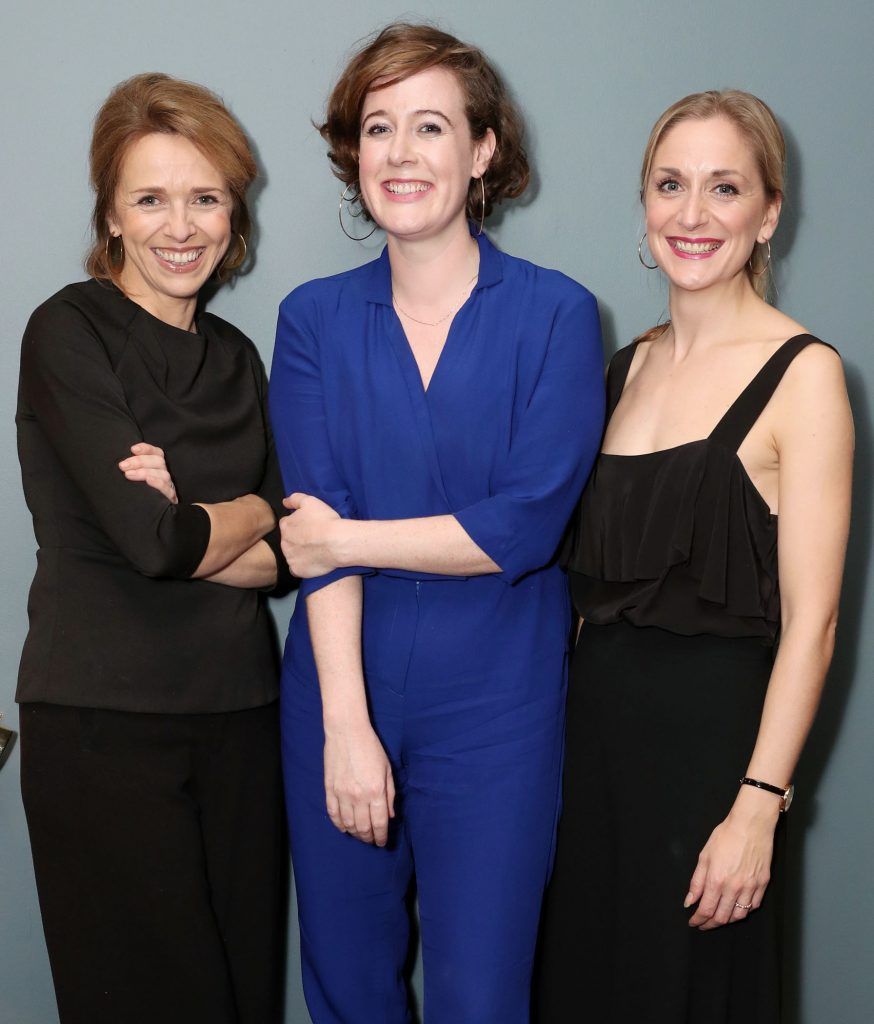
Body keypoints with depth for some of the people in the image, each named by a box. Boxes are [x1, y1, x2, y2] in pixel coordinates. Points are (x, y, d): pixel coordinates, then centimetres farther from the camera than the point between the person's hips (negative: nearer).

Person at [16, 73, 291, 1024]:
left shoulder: (235, 357, 12)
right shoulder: (69, 332, -6)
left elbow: (289, 555, 6)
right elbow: (147, 536, -17)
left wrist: (190, 525, -12)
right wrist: (250, 513, 1)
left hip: (238, 714, 6)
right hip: (104, 721, -5)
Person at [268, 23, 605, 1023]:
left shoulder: (555, 314, -3)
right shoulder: (315, 319, 3)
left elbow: (528, 524, -13)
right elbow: (316, 525, -6)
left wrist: (347, 538, -8)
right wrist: (346, 723, -14)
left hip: (493, 709, -2)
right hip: (341, 696, 3)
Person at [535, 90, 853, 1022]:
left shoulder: (802, 374, -11)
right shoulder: (629, 364, 9)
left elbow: (810, 620, -14)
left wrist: (759, 806, -18)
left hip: (710, 728, -6)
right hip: (597, 718, 6)